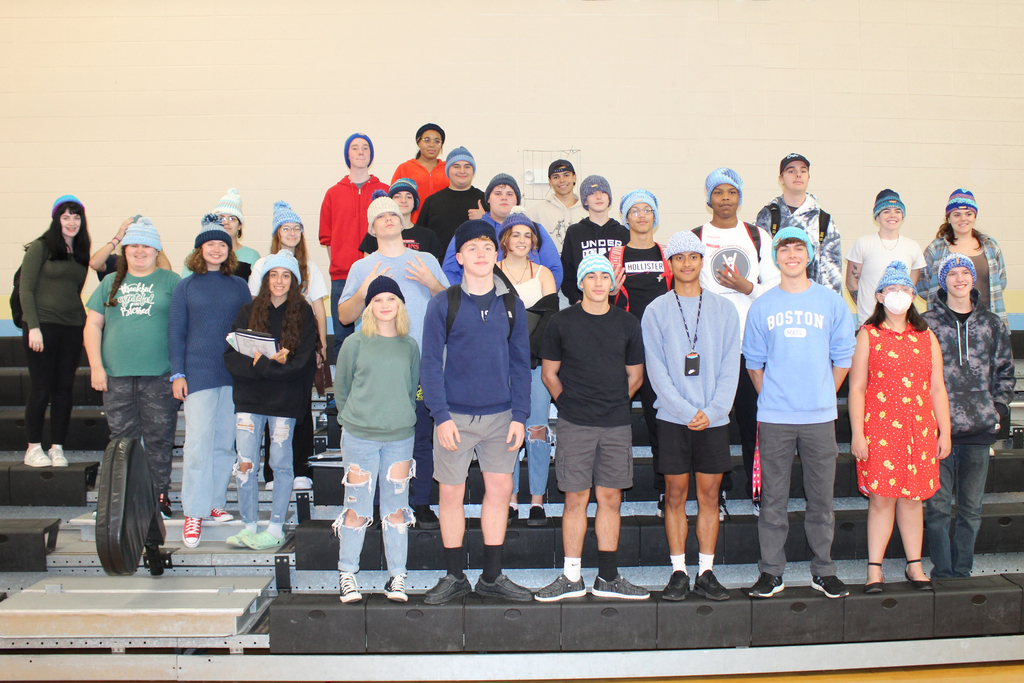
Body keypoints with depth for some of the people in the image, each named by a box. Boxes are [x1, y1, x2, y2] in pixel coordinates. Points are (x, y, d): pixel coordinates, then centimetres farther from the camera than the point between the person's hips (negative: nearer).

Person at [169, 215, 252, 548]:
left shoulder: (239, 286, 10)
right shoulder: (186, 287, 6)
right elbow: (175, 332, 5)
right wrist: (177, 374, -2)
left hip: (234, 374, 3)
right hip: (199, 373, -2)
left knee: (225, 442, 7)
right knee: (198, 442, -8)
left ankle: (216, 503, 18)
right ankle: (194, 512, -3)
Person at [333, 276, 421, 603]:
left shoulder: (410, 346, 7)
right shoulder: (355, 343, 1)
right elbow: (341, 389, 9)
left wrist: (400, 417, 9)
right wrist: (353, 418, 7)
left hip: (401, 437, 2)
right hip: (360, 437, -2)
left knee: (397, 508, 6)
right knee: (357, 508, 2)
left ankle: (397, 578, 15)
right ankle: (347, 574, 17)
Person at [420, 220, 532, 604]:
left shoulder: (512, 304, 5)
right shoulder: (443, 304, -2)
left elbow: (520, 364, 7)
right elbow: (431, 364, -3)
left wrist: (520, 416, -1)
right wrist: (441, 416, -11)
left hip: (500, 414, 2)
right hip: (455, 415, -2)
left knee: (500, 489, 6)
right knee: (451, 493, 5)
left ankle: (492, 576, 19)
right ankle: (455, 577, 19)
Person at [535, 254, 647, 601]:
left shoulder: (627, 324, 7)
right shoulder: (562, 322, 2)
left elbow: (635, 376, 14)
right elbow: (550, 374, 7)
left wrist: (614, 404, 9)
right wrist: (570, 404, 4)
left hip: (617, 425, 2)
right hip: (574, 425, -2)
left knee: (611, 498, 6)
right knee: (575, 499, 1)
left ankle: (608, 578, 16)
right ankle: (571, 578, 11)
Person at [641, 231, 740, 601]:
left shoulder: (724, 309, 8)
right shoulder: (656, 310, 4)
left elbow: (730, 367, 3)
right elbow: (656, 369, -3)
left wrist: (712, 411, -10)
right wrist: (687, 410, -12)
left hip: (714, 417, 1)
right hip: (673, 417, -1)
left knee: (709, 494, 5)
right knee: (675, 494, 3)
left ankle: (706, 572, 13)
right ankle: (679, 572, 11)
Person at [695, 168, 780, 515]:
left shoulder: (759, 236, 12)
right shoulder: (695, 238, 7)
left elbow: (774, 286, 9)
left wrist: (748, 287, -10)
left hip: (751, 341, 1)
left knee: (753, 419, 1)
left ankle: (759, 491, 13)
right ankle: (717, 492, 11)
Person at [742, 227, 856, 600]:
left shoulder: (831, 302, 4)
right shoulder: (762, 306, 4)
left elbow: (843, 358, 9)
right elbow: (754, 362, 9)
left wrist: (823, 396, 6)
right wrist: (770, 398, 6)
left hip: (820, 415, 0)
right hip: (774, 418, 0)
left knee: (821, 496, 7)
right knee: (773, 497, 4)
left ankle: (824, 570, 19)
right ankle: (771, 571, 14)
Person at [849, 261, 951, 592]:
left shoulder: (926, 337, 11)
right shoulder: (868, 335, 2)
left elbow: (938, 388, 12)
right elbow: (857, 388, -1)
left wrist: (944, 432, 8)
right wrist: (857, 434, -7)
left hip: (920, 428, 3)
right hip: (879, 429, -3)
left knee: (913, 498, 8)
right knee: (881, 498, -2)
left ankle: (914, 565, 19)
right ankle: (874, 569, 7)